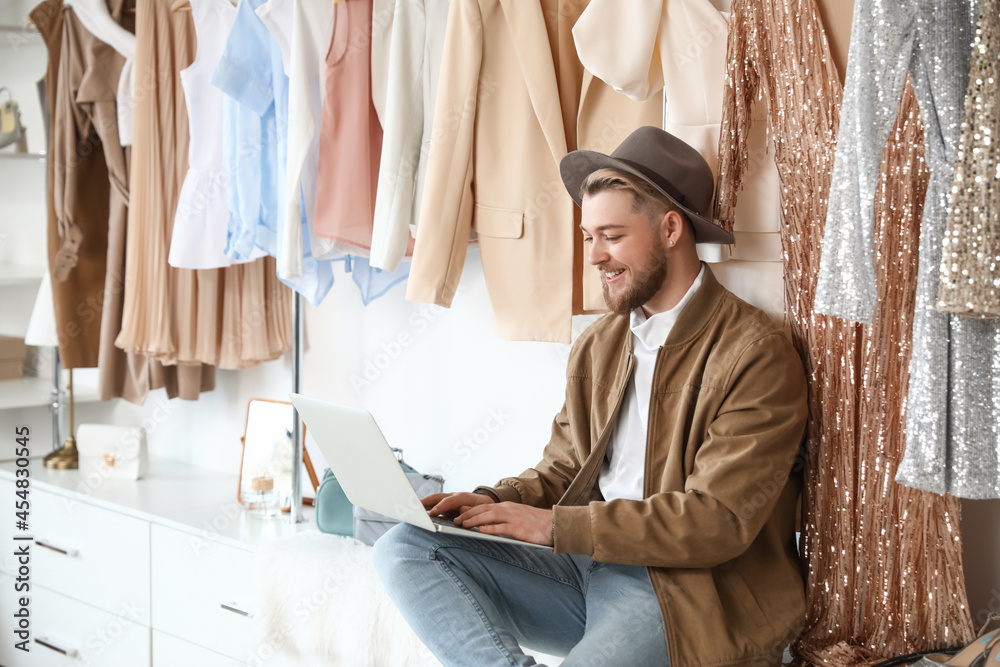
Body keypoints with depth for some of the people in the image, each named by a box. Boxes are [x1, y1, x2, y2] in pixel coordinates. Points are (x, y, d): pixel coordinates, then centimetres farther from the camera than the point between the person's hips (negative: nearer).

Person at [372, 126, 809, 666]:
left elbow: (719, 520, -17)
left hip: (692, 591, -8)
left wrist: (557, 525, -18)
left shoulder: (755, 353, -10)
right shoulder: (597, 345, 14)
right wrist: (499, 501, -5)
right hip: (587, 565, 8)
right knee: (404, 549, -12)